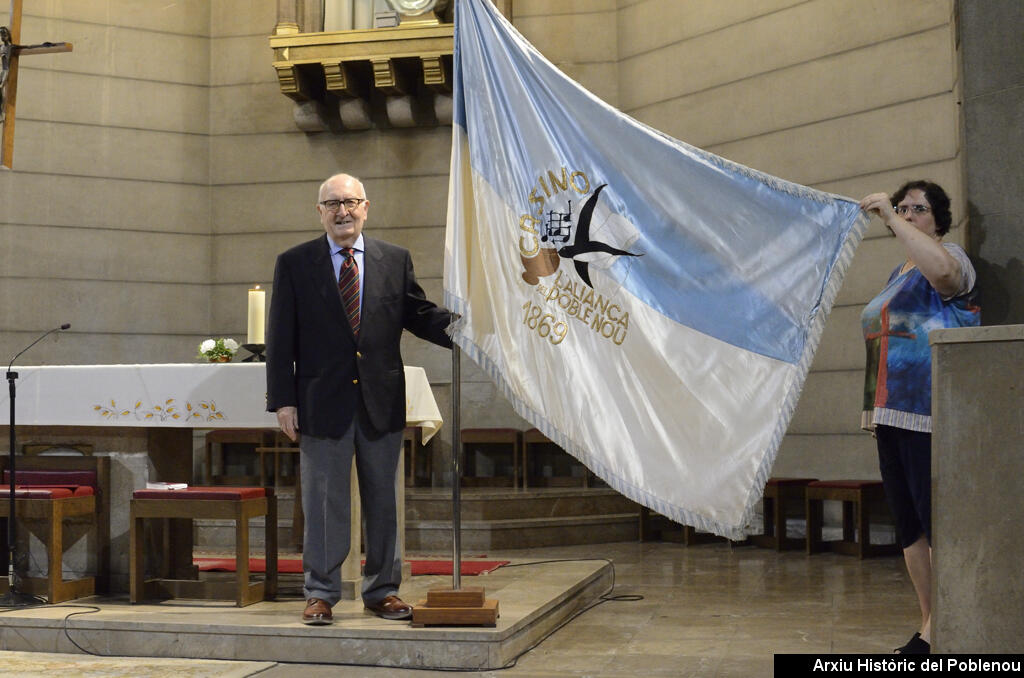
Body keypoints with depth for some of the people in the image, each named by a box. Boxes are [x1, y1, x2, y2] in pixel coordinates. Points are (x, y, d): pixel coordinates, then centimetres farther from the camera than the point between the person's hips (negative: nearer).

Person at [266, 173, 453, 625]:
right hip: (323, 402, -2)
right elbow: (281, 338, 0)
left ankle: (382, 590, 21)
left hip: (381, 402, 2)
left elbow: (421, 315, 9)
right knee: (323, 502, 4)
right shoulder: (294, 264, 3)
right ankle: (321, 593, 15)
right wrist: (283, 400, -7)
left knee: (382, 499, 9)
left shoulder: (395, 261, 8)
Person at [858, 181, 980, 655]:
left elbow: (943, 270, -30)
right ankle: (929, 625, 16)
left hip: (930, 415, -9)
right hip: (893, 417, 9)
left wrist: (892, 218, -24)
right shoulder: (898, 275, 22)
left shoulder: (951, 257, -3)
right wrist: (876, 412, 25)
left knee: (935, 520, -10)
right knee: (908, 525, 9)